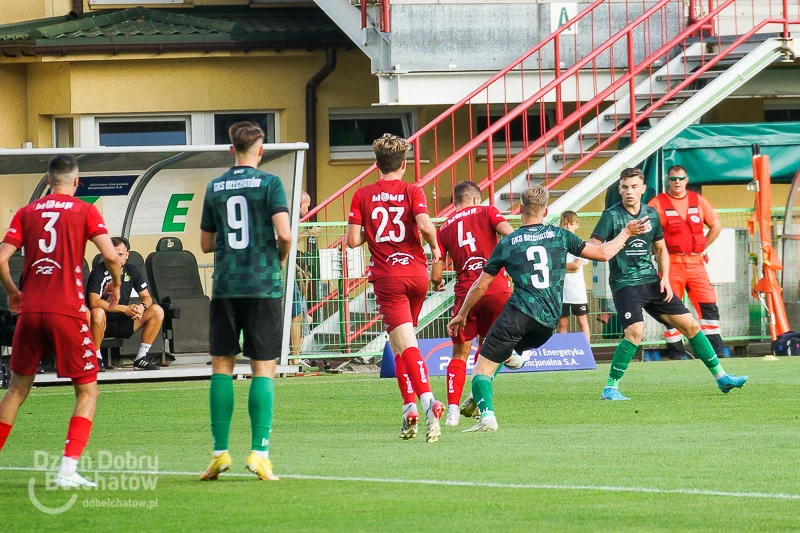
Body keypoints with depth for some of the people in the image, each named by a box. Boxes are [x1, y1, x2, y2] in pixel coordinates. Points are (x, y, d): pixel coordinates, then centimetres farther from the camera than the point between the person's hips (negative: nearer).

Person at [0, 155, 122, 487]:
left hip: (30, 310, 3)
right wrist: (116, 285, 11)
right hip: (67, 311, -3)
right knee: (87, 391, 6)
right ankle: (68, 469, -8)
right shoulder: (85, 212, 3)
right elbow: (111, 255, -8)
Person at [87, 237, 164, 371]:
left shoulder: (131, 270, 5)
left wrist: (142, 306, -19)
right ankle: (96, 359, -23)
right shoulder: (99, 272, -13)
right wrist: (124, 309, -27)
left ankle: (141, 358, -7)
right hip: (103, 324, -6)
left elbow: (147, 297, 7)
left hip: (123, 323, 6)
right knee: (98, 313, -40)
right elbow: (94, 302, -24)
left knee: (157, 311, -8)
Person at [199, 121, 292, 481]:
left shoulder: (215, 188, 8)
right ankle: (260, 452, -8)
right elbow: (284, 235, -13)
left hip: (226, 288, 3)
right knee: (263, 369, 0)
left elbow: (206, 243, 14)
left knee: (221, 367, 8)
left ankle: (220, 452, 3)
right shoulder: (269, 184, -3)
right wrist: (280, 258, 7)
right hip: (264, 286, -3)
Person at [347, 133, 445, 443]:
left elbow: (353, 241, -2)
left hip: (387, 277, -2)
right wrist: (434, 246, 3)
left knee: (404, 344, -12)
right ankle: (410, 404, 17)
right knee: (402, 341, 21)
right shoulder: (413, 192, 1)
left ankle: (426, 400, -32)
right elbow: (425, 225, -16)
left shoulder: (362, 196, 2)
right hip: (417, 272, 2)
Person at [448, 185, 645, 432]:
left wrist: (462, 314, 26)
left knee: (483, 367, -2)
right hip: (548, 323, 4)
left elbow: (480, 286, 12)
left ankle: (487, 414, -23)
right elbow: (603, 253, 12)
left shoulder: (507, 243, 6)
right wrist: (626, 233, 29)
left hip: (519, 314, -4)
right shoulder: (559, 235, 8)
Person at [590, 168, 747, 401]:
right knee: (635, 331, -27)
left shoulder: (651, 214, 7)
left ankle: (720, 377, 18)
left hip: (651, 282, 6)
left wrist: (665, 278, 5)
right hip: (624, 283, -6)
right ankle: (610, 388, -16)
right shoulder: (611, 215, -9)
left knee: (690, 325, 6)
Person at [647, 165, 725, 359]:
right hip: (671, 262, -3)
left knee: (708, 304, -1)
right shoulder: (658, 203, -3)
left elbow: (716, 226, 16)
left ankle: (716, 347, 3)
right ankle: (675, 350, 6)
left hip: (695, 261, 3)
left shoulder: (698, 200, 9)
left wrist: (702, 248, 10)